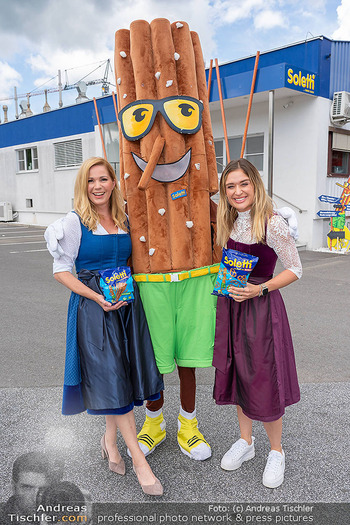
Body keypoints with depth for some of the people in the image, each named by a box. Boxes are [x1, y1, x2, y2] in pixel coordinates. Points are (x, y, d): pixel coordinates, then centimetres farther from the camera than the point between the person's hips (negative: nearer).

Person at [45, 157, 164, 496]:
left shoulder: (125, 220, 8)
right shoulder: (75, 221, -6)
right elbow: (61, 270, -7)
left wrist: (129, 289, 4)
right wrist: (97, 297, -16)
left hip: (127, 302, 5)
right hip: (92, 304, -5)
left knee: (122, 373, 10)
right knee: (110, 377, -1)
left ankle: (110, 439, 34)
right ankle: (138, 458, 11)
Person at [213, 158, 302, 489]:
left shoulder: (272, 224, -14)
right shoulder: (228, 224, 5)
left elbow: (295, 270, -10)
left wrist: (260, 289, -20)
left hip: (262, 308, -6)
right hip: (231, 306, 6)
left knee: (263, 381, 2)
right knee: (237, 375, 15)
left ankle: (276, 451, 26)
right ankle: (245, 442, 35)